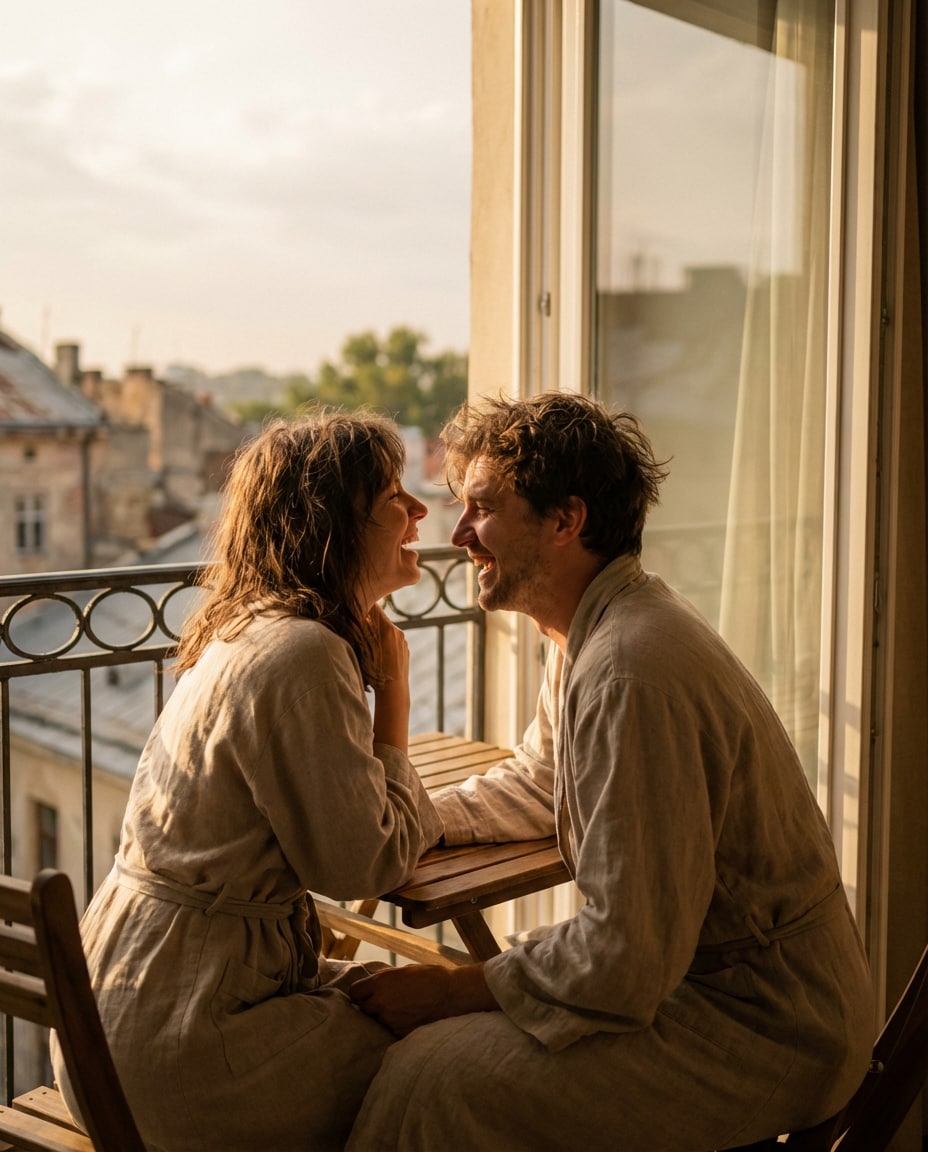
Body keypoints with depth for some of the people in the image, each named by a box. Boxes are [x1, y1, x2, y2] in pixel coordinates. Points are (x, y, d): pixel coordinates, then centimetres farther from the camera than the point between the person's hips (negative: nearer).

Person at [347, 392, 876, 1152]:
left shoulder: (629, 672, -27)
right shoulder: (595, 633, 7)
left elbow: (627, 957, -27)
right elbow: (535, 789, 23)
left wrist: (452, 990, -15)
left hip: (768, 1033, -10)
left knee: (430, 1076, -20)